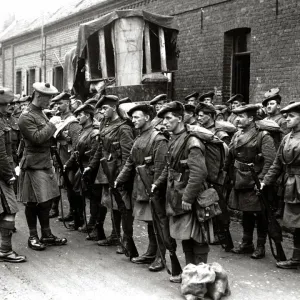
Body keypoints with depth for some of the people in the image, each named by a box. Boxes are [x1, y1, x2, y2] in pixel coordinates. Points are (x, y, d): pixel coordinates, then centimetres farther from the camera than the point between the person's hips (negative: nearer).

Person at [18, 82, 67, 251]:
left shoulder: (42, 114, 15)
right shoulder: (26, 117, -12)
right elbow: (37, 137, -23)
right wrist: (52, 125, -16)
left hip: (46, 163, 9)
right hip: (34, 165, -9)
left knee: (47, 199, 11)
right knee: (33, 202, -2)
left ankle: (47, 234, 21)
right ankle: (33, 237, 9)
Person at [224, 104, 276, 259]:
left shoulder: (263, 136, -12)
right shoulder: (236, 136, 9)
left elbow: (270, 160, -18)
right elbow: (229, 157, 13)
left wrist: (262, 179, -23)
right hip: (240, 182, 6)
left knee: (260, 215, 4)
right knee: (246, 214, 17)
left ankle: (261, 246, 16)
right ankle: (246, 243, 29)